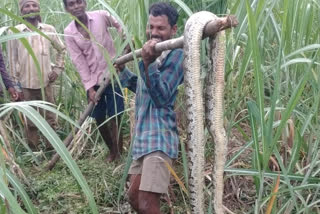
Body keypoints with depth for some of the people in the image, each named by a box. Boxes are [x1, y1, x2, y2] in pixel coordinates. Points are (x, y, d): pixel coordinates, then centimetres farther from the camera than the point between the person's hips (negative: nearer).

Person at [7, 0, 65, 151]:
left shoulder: (49, 30, 0)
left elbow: (62, 49, 15)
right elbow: (12, 60, -1)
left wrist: (58, 69, 4)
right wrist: (16, 85, -2)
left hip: (46, 83, 1)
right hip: (26, 85, -1)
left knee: (50, 119, 9)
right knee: (30, 121, 9)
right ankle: (33, 152, 22)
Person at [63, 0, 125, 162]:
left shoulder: (101, 16, -7)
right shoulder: (69, 33, -3)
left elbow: (120, 25, 12)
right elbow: (79, 62, -6)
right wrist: (89, 87, -10)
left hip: (112, 76, -2)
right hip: (93, 81, 2)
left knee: (114, 119, -2)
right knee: (99, 120, 11)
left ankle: (119, 153, 13)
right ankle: (112, 150, 33)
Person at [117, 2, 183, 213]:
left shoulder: (175, 55, -10)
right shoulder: (153, 53, 17)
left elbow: (161, 97, -21)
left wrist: (148, 63, -29)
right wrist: (122, 70, 32)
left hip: (160, 138, -10)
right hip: (144, 136, 10)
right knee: (134, 197, 19)